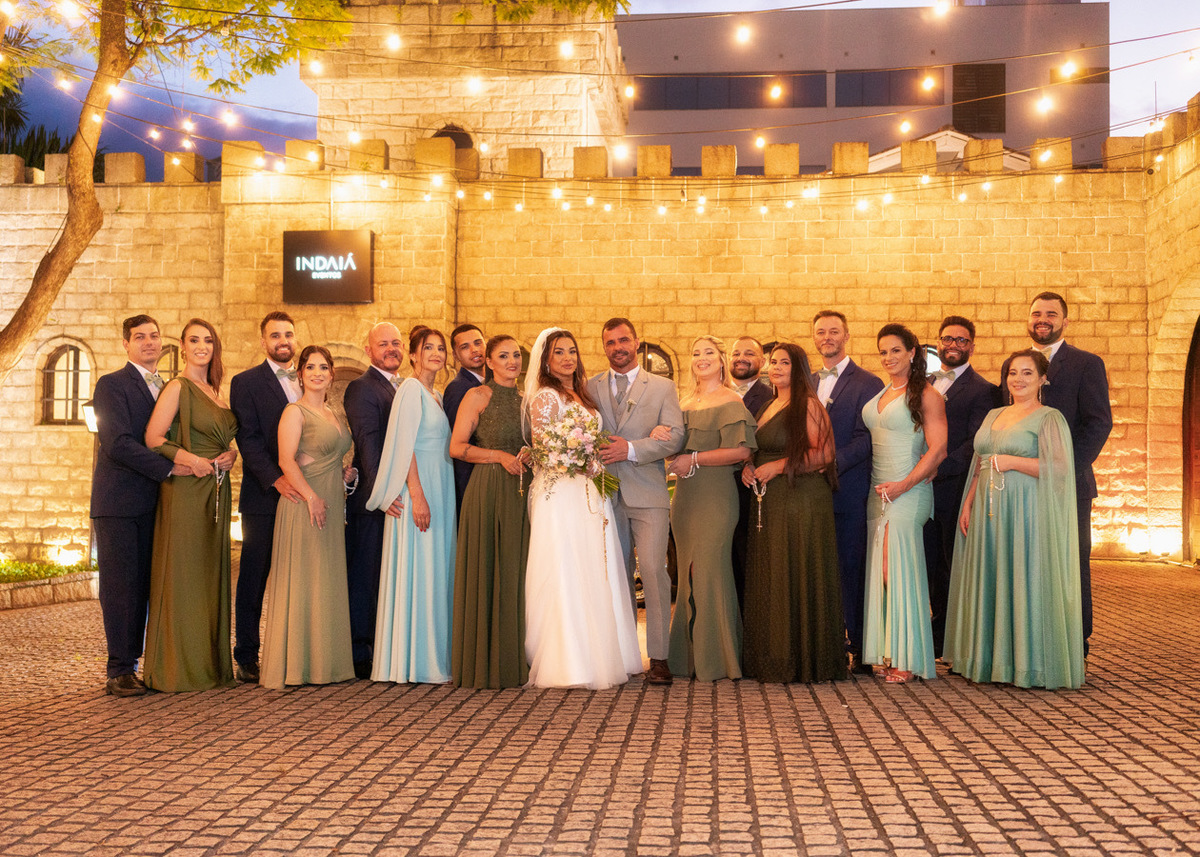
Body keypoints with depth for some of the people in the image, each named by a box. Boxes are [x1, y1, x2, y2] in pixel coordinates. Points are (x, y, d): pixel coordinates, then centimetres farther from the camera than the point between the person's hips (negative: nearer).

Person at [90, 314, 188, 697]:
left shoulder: (168, 388, 19)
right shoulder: (112, 384, -2)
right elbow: (118, 442, -14)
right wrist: (168, 469, -16)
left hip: (153, 503, 6)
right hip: (119, 503, -6)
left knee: (143, 587, 6)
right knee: (120, 586, -5)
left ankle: (134, 664, 11)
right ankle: (119, 672, 0)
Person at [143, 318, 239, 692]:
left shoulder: (215, 391, 16)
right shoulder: (178, 388, -6)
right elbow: (153, 438, -12)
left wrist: (230, 455, 2)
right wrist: (189, 459, -23)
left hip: (215, 491, 8)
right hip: (185, 490, -8)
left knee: (211, 573, 10)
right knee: (182, 573, -5)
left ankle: (210, 663, 16)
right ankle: (179, 668, 1)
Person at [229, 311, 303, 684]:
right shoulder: (245, 383, 1)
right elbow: (248, 440, -8)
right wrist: (276, 479, -19)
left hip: (301, 495, 4)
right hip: (263, 497, -4)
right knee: (254, 579, 2)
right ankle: (246, 658, 9)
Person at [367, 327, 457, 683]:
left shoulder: (435, 395, 18)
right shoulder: (410, 388, -8)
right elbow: (404, 445, -16)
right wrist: (417, 495, -22)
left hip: (439, 490, 9)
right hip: (416, 488, -9)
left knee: (436, 571, 10)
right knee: (417, 571, -7)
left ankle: (433, 658, 16)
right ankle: (412, 663, -2)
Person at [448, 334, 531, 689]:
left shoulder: (524, 400, 16)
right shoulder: (478, 396, -1)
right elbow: (457, 447, -7)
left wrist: (529, 456, 3)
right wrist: (500, 456, -14)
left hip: (519, 495, 6)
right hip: (487, 490, -6)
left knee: (514, 575, 6)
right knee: (485, 573, -4)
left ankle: (512, 662, 13)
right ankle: (483, 665, 2)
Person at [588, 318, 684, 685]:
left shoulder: (662, 387, 8)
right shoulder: (590, 388, 14)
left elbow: (675, 437, -3)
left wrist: (631, 449, -13)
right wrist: (593, 451, -8)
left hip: (648, 493, -2)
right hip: (606, 495, 2)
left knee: (652, 569, -12)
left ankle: (659, 657, -7)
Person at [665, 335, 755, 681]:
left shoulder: (730, 402, -6)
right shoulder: (686, 403, 18)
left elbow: (740, 451, -16)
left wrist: (693, 460, -14)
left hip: (715, 496, -7)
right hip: (686, 496, 8)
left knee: (710, 571, -5)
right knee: (690, 573, 8)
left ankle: (716, 659, 3)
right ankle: (690, 656, 14)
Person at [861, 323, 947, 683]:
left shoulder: (926, 395, -5)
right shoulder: (879, 395, 16)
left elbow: (937, 450, -11)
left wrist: (904, 484, -18)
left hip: (908, 491, -7)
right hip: (879, 490, 7)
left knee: (899, 569, -9)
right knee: (882, 571, 6)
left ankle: (906, 658, -2)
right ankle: (889, 653, 11)